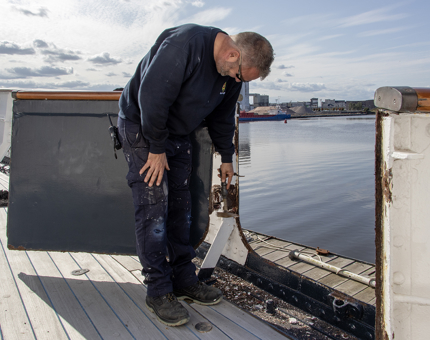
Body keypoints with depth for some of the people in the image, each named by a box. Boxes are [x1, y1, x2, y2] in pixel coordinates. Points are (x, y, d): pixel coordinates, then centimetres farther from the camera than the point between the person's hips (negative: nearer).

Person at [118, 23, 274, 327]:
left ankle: (184, 280, 17)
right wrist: (157, 150, -23)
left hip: (177, 134, 8)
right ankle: (158, 291, -1)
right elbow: (152, 97, -30)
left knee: (180, 206, 6)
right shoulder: (184, 44, -28)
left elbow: (222, 118, 12)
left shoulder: (232, 75, -2)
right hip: (141, 125, -7)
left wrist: (226, 157, 18)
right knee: (154, 206, -12)